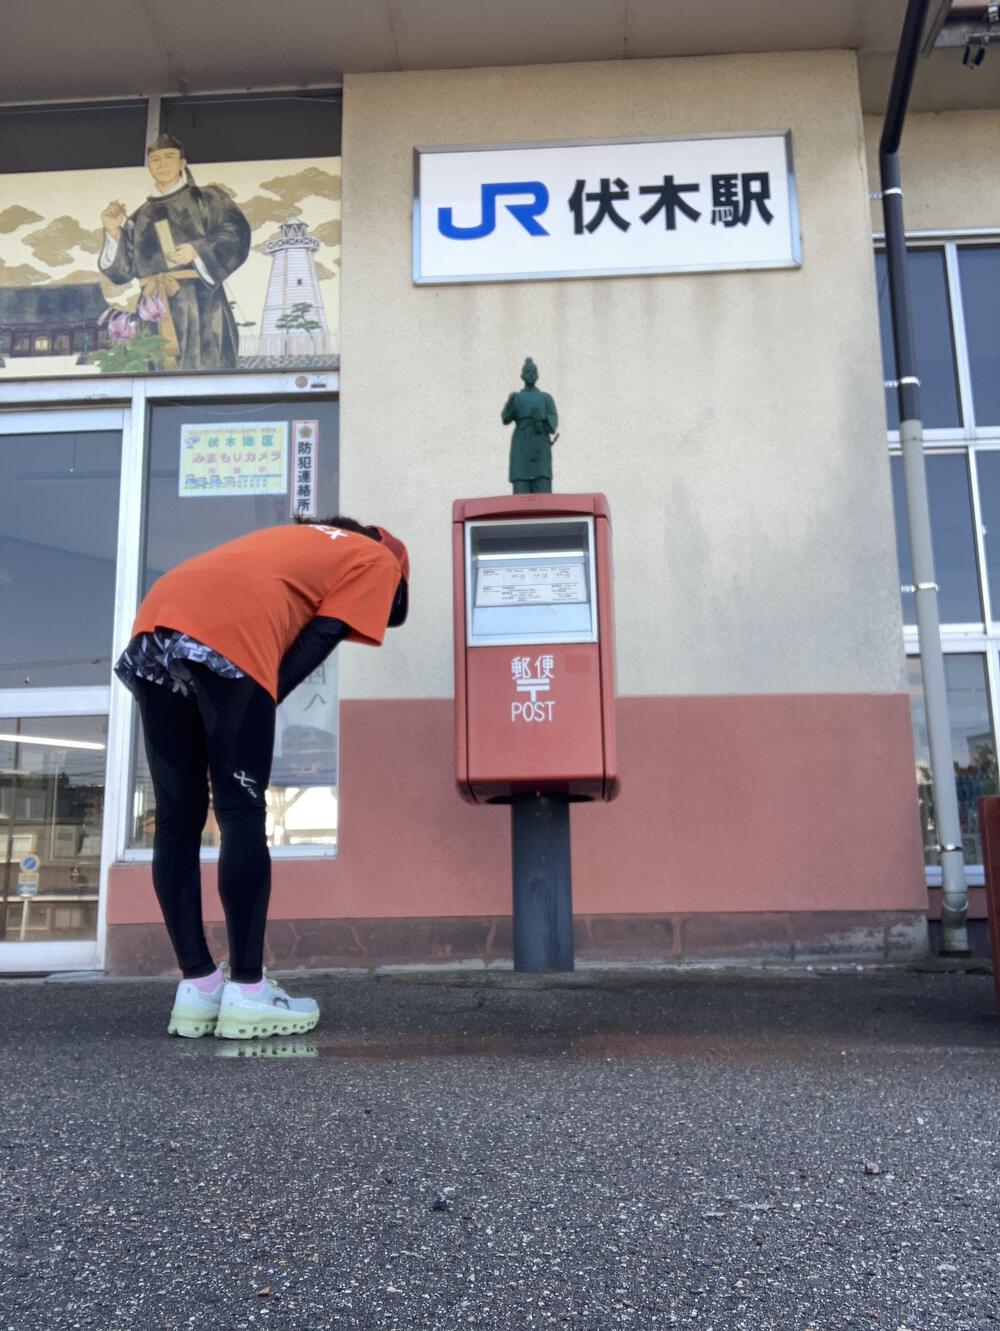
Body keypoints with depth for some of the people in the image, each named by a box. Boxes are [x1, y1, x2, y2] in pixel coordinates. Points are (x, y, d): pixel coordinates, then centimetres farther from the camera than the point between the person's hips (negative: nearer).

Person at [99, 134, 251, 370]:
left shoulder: (206, 198, 15)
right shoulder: (141, 216, 24)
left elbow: (235, 232, -3)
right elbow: (123, 269, 18)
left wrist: (198, 251, -17)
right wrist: (114, 231, 3)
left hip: (198, 302, -3)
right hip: (156, 309, 3)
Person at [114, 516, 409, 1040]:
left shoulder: (302, 539, 40)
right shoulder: (379, 562, 21)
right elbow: (314, 643, 6)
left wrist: (247, 710, 16)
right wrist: (255, 710, 2)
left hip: (158, 619, 7)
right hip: (228, 630, -7)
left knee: (178, 819, 9)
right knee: (241, 816, -1)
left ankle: (198, 988, 14)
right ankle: (247, 993, 3)